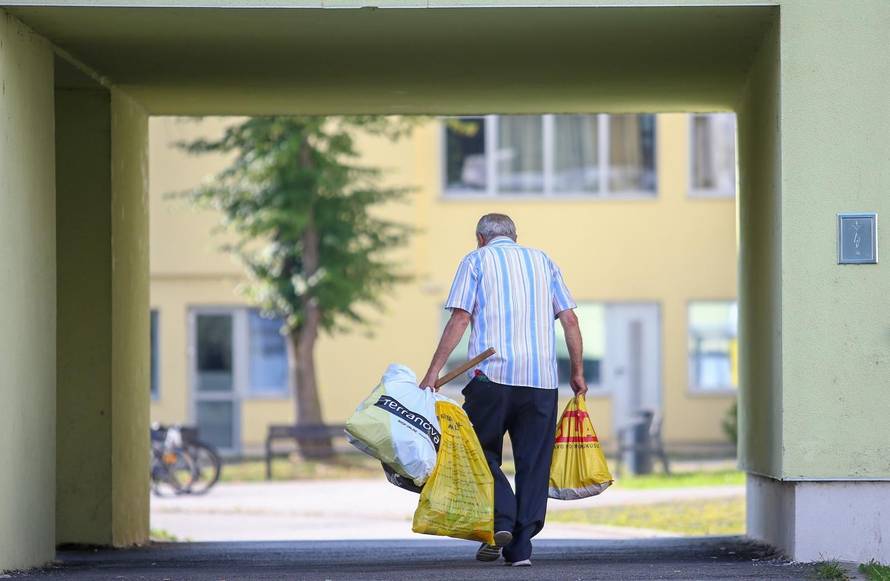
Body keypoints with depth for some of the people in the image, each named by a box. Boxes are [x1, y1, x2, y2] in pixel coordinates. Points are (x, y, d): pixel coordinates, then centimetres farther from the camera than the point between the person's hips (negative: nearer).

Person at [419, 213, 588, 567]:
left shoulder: (477, 261, 9)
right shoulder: (542, 261, 19)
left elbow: (460, 318, -3)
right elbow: (570, 320, 12)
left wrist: (433, 372, -5)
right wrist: (577, 372, 19)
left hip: (492, 374, -3)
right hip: (542, 378, 3)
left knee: (482, 452, 9)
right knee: (533, 461, 7)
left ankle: (501, 520, -12)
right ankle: (521, 547, 2)